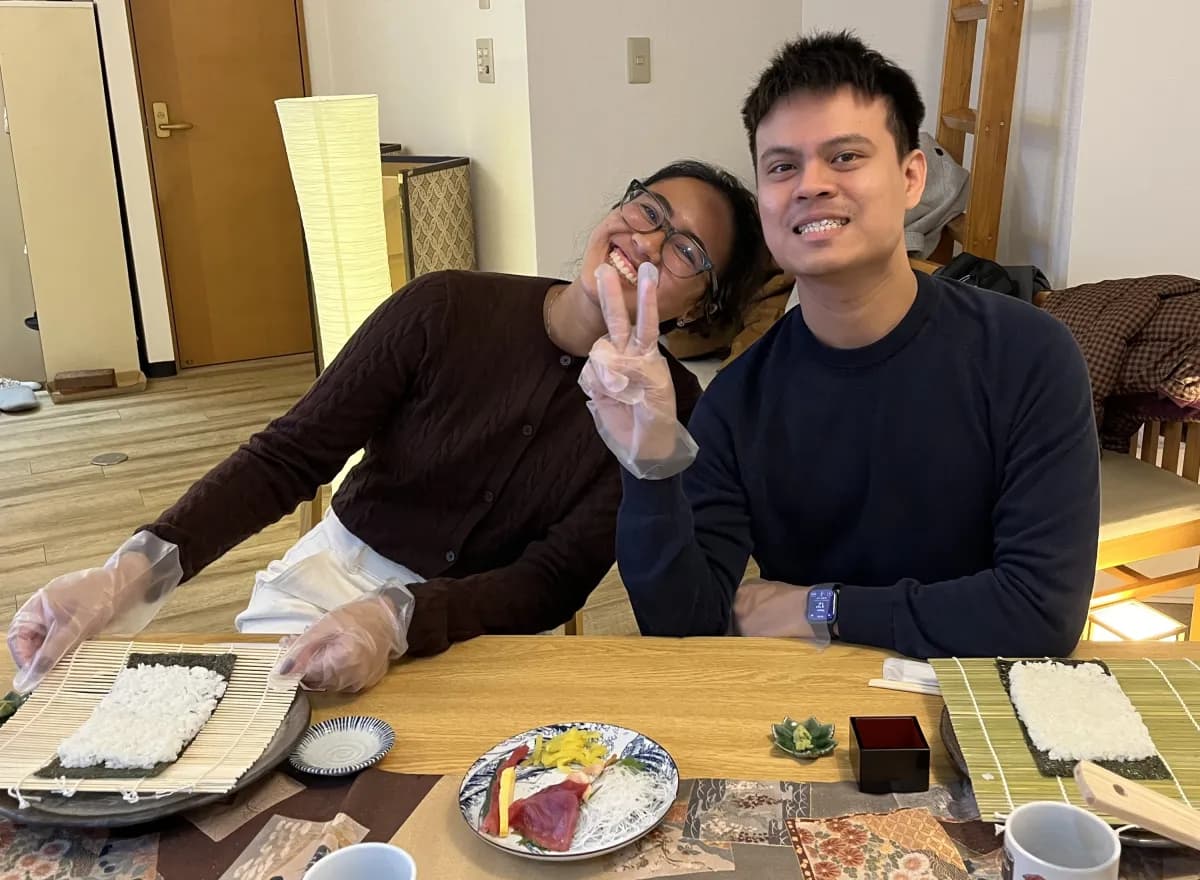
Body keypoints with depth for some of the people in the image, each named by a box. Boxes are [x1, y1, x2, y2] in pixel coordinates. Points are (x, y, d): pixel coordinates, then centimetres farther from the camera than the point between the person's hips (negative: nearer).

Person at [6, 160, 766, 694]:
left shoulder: (667, 405, -11)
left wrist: (397, 619, -35)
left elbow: (557, 580, -16)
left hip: (482, 628, 0)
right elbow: (286, 457, -10)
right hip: (337, 574, 1)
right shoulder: (447, 309, -12)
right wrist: (136, 570, -25)